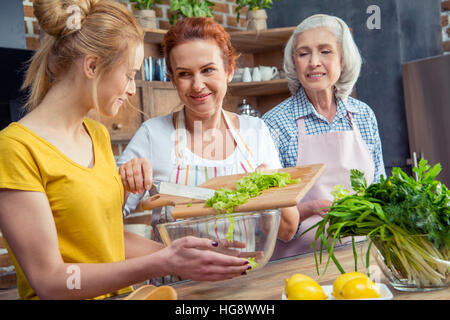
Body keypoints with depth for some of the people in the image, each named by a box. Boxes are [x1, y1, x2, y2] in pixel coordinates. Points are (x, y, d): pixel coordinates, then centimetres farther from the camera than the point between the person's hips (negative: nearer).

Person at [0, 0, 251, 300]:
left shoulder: (98, 136, 12)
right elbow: (49, 281, -17)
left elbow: (112, 237, 12)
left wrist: (184, 256, -1)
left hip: (120, 293, 6)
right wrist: (162, 264, -23)